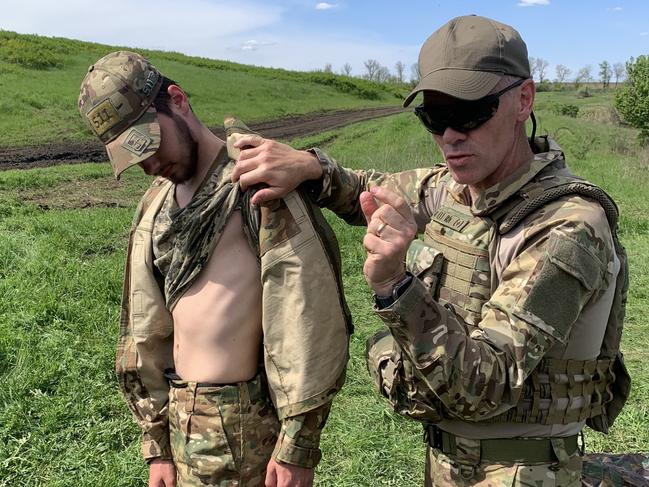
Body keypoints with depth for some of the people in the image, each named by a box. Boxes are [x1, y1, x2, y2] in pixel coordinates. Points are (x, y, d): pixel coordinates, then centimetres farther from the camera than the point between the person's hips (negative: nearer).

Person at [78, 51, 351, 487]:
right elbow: (145, 331, 12)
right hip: (181, 423, 7)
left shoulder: (257, 179, -13)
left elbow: (307, 318, -17)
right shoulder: (154, 208, 9)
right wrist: (157, 444, 12)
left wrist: (297, 444, -15)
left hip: (250, 427, -6)